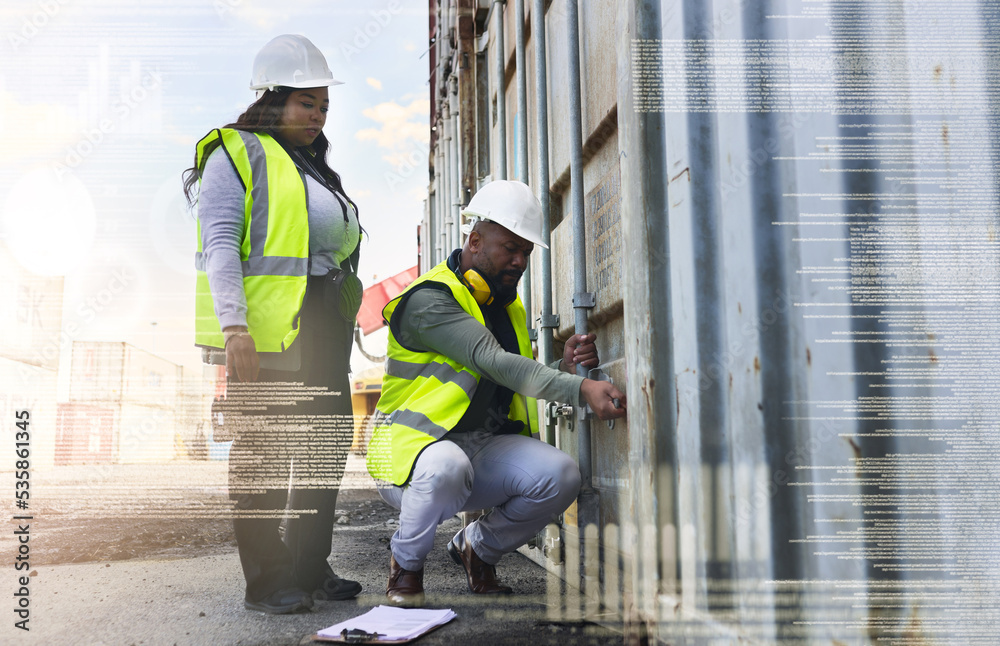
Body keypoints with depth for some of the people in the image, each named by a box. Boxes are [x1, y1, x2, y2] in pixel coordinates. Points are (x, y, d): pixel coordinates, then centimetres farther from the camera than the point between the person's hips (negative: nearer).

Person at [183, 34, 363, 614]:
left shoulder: (314, 166, 23)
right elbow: (220, 243, -12)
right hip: (266, 329, -9)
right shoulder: (239, 153, -2)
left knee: (328, 444, 11)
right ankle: (266, 581, 7)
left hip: (323, 328, 9)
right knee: (263, 452, -3)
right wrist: (234, 325, -21)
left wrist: (344, 320, 21)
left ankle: (309, 568, 24)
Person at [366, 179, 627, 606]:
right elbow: (495, 363, -28)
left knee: (560, 476, -20)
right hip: (415, 448, -6)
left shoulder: (508, 306, 14)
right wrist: (581, 389, -37)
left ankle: (479, 546, 10)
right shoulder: (430, 299, -15)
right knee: (447, 468, -40)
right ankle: (406, 562, -7)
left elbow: (520, 383, 15)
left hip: (486, 447, 7)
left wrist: (564, 366, -6)